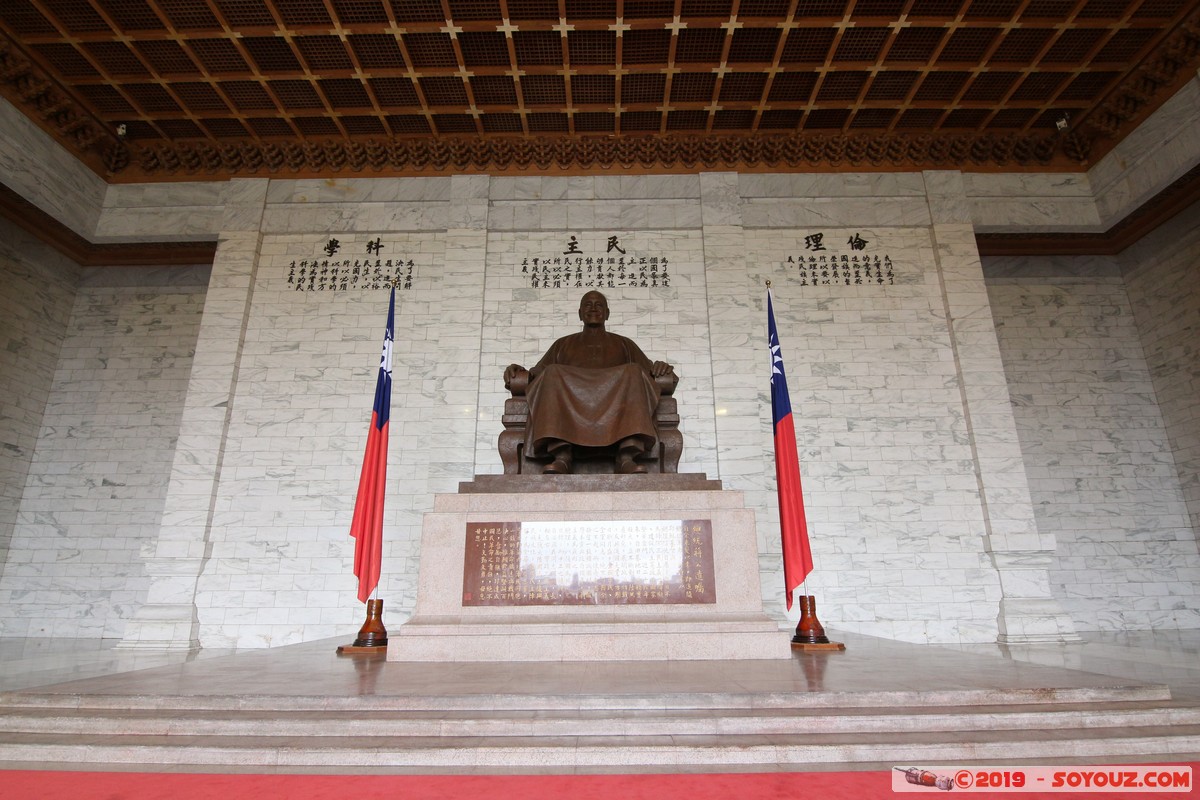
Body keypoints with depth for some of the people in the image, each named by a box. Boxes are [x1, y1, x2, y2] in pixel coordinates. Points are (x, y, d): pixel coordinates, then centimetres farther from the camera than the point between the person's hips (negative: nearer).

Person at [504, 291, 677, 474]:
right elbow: (538, 373, 21)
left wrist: (662, 369, -4)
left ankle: (626, 459, -45)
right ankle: (561, 457, -44)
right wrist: (519, 373, -2)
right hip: (570, 403, 0)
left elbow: (650, 372, 20)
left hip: (616, 403, 0)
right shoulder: (563, 344, 31)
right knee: (553, 374, -28)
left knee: (634, 373, -29)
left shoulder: (624, 344, 31)